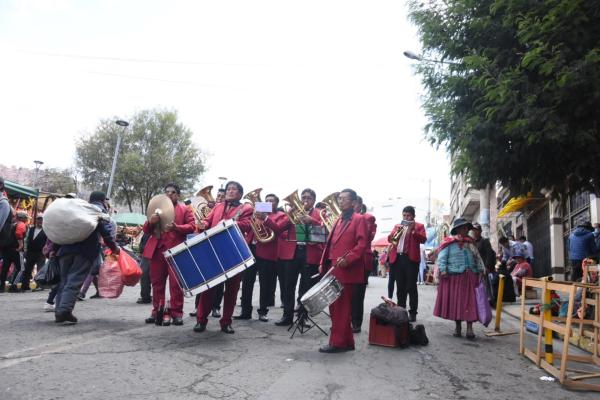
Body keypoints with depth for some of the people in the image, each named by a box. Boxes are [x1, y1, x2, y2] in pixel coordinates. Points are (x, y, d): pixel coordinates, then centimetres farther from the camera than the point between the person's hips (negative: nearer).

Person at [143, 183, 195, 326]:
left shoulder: (185, 209, 9)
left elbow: (192, 226, -4)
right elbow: (146, 230, 15)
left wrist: (176, 227, -21)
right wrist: (150, 222, -8)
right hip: (157, 250, 4)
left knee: (176, 283, -3)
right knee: (157, 282, 9)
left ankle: (176, 312, 3)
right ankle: (157, 311, 19)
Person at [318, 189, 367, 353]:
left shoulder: (359, 219, -4)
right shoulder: (339, 220, 21)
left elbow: (362, 244, -14)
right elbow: (330, 243, 20)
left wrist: (348, 259, -24)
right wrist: (323, 263, 11)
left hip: (347, 271, -8)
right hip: (334, 270, 8)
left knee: (341, 308, -2)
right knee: (336, 308, 12)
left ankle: (338, 342, 7)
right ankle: (346, 341, 23)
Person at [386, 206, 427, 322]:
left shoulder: (419, 226, 7)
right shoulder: (397, 225, 18)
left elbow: (423, 239, -8)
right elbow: (390, 239, 9)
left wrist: (413, 231, -21)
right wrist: (396, 232, -8)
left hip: (411, 258, -4)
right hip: (397, 258, 4)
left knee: (411, 287, -3)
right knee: (400, 287, 9)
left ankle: (413, 312, 2)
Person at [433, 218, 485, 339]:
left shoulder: (471, 242, 14)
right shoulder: (449, 242, -2)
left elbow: (478, 257, 17)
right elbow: (442, 257, -7)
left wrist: (480, 270, 8)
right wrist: (443, 270, -17)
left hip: (469, 277, 4)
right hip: (454, 276, -4)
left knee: (470, 302, -2)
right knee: (455, 301, 4)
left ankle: (469, 328, 1)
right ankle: (458, 326, 17)